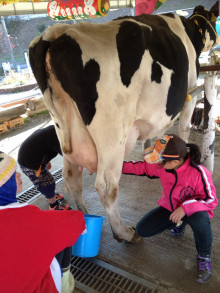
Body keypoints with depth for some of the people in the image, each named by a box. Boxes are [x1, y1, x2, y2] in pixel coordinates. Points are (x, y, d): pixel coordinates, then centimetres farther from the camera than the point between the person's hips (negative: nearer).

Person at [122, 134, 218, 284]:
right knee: (142, 230, -5)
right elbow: (142, 167, -5)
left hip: (192, 210, -5)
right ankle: (176, 224, 21)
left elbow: (211, 200, -22)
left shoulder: (199, 173, -32)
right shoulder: (162, 166, -19)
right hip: (169, 208, 5)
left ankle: (204, 257, -9)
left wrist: (185, 207, -36)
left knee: (200, 219, -42)